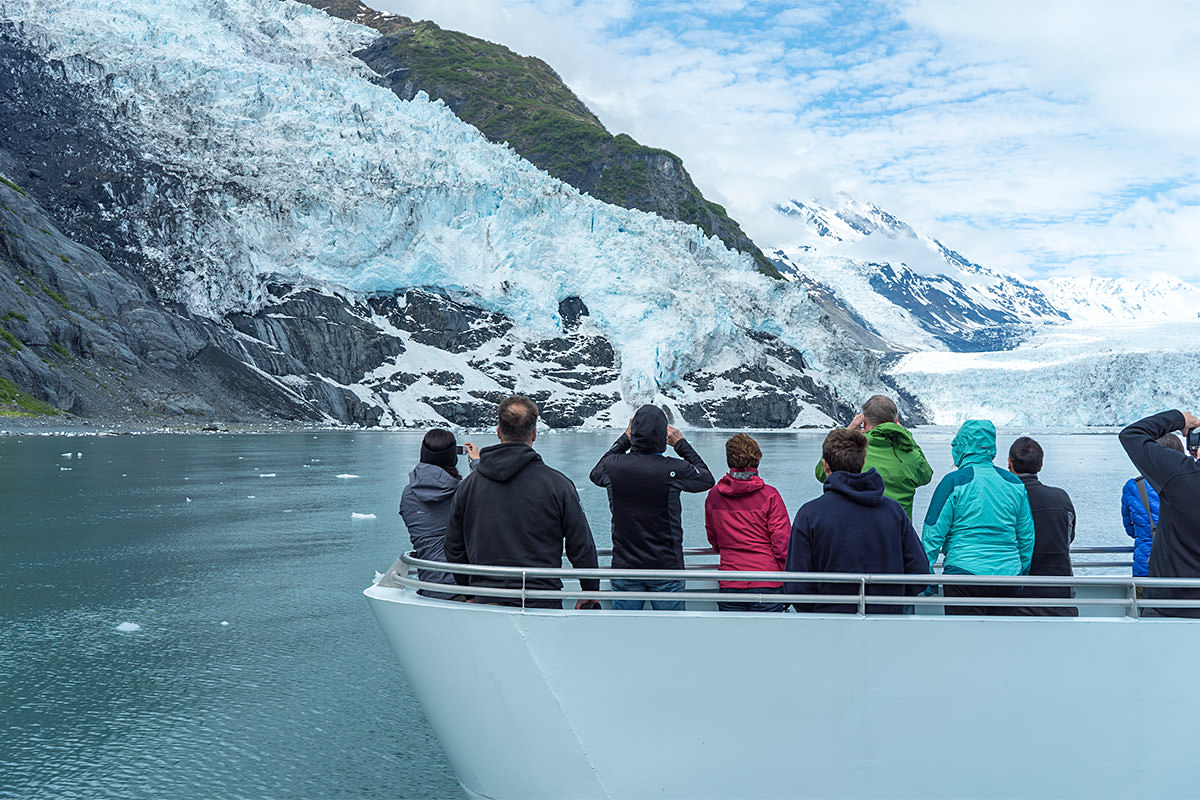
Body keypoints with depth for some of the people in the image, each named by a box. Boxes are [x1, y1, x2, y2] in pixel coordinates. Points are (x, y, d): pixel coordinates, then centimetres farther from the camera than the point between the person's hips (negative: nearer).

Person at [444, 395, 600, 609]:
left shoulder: (469, 484, 3)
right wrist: (591, 593, 11)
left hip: (485, 602, 3)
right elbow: (582, 548, -2)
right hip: (541, 607, -3)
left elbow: (454, 549, 11)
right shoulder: (557, 484, -6)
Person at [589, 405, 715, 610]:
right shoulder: (674, 470, -14)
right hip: (666, 567, -2)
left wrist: (624, 440, 22)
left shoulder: (614, 466, -7)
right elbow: (707, 479, 8)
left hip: (624, 567, 2)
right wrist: (681, 443, 13)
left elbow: (595, 473, 19)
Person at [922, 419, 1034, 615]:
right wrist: (1022, 575, 22)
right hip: (1008, 575, 5)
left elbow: (933, 533, -6)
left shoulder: (954, 482, -6)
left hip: (964, 572, -5)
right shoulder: (1014, 483, 9)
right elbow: (1027, 537, 13)